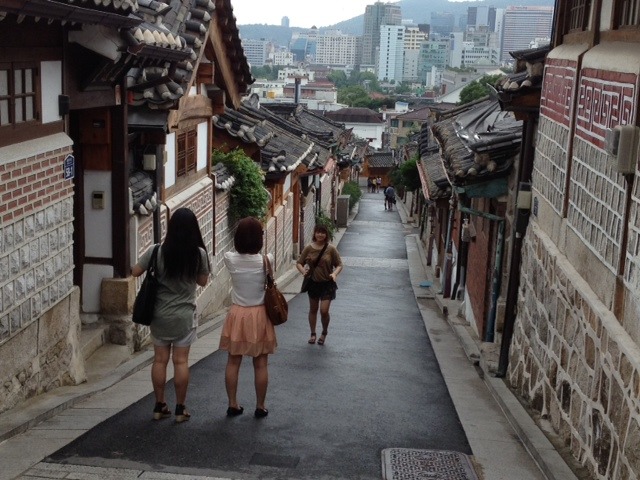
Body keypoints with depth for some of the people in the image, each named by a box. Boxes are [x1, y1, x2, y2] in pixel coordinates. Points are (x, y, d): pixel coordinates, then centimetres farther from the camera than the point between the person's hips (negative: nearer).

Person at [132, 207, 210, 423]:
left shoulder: (157, 251, -10)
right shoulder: (199, 254, -10)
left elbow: (135, 272, -4)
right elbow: (202, 281, 2)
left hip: (160, 314, 1)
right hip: (184, 316, -1)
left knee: (160, 360, 10)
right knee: (181, 361, 5)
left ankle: (159, 406, 19)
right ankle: (180, 409, 12)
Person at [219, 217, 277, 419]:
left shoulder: (230, 259, -10)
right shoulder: (266, 260, -13)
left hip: (237, 315, 1)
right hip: (259, 315, -1)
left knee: (233, 362, 12)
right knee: (260, 364, 8)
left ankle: (232, 405, 19)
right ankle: (260, 407, 16)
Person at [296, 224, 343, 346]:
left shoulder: (331, 249, -9)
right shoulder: (309, 248, -4)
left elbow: (339, 264, -4)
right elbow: (299, 263, 2)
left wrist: (335, 273, -24)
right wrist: (303, 271, -19)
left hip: (327, 284, -3)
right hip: (313, 283, 3)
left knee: (324, 310, -8)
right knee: (313, 309, 14)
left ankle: (324, 333, 18)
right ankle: (313, 334, 30)